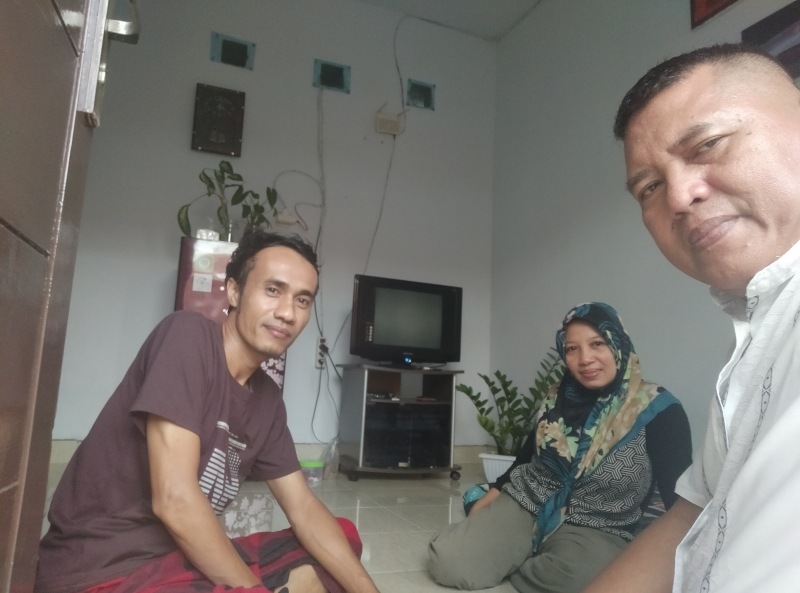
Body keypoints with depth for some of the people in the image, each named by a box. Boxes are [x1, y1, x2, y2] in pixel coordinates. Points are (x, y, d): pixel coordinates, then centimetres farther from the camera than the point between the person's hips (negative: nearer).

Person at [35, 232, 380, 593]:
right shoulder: (188, 334, -18)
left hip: (180, 559, 8)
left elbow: (303, 508, 7)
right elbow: (175, 499, -24)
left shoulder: (267, 399, 4)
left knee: (346, 537, 8)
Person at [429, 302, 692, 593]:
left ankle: (509, 564, -4)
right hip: (522, 505, 3)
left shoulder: (658, 411, -10)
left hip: (595, 530, -2)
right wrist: (487, 500, 15)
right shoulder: (558, 398, 3)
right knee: (447, 559, -20)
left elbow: (680, 498, -9)